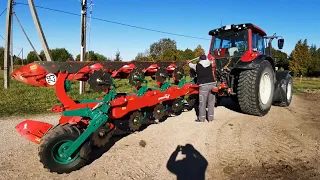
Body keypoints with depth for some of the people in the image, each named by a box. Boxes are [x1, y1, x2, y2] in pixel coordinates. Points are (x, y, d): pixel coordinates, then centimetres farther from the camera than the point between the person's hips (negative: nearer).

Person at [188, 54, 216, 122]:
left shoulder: (197, 66, 2)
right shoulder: (210, 64, 10)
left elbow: (191, 65, 22)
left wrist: (189, 62, 44)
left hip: (204, 85, -4)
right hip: (212, 84, 4)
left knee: (202, 103, 3)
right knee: (211, 102, 9)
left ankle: (201, 118, 9)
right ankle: (210, 118, 14)